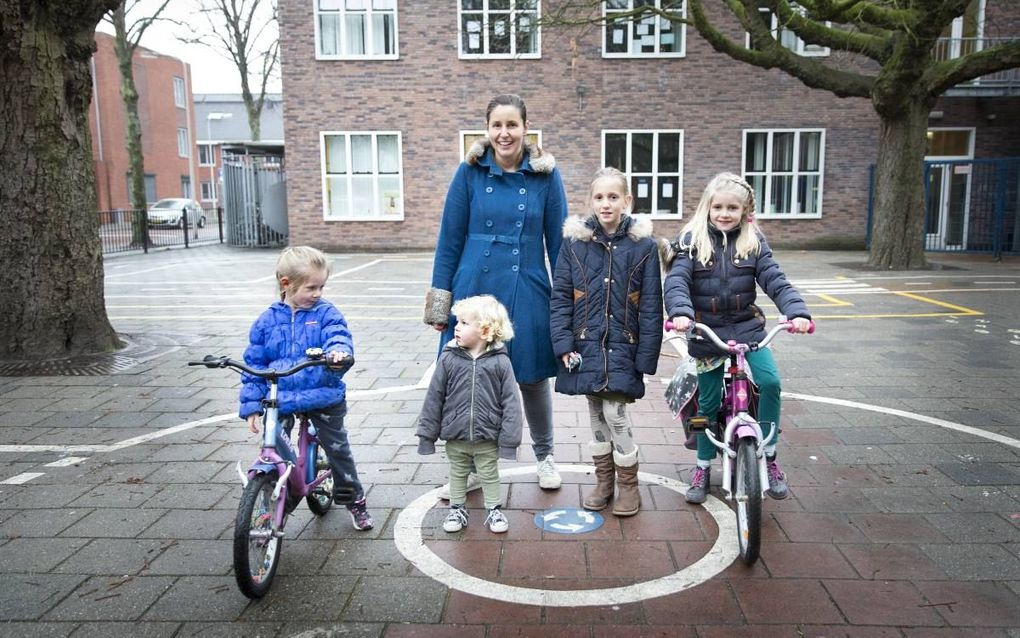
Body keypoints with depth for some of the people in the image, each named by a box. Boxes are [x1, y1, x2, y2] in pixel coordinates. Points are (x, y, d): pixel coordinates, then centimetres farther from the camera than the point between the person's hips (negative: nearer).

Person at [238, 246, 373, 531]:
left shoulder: (326, 313, -4)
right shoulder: (267, 321, 0)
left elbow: (339, 336, -21)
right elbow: (253, 365, 4)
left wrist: (338, 350, -46)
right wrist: (251, 406, 0)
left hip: (324, 398, -1)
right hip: (279, 401, 1)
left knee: (338, 450, 11)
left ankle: (354, 500, 31)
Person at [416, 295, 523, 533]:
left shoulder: (500, 362, -12)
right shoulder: (449, 359, -9)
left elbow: (511, 402, -10)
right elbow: (434, 398, -3)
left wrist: (509, 439, -12)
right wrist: (427, 433, -1)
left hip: (487, 438, -2)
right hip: (455, 437, 2)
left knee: (489, 475, 16)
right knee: (457, 474, 20)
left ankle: (494, 510, 35)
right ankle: (457, 509, 38)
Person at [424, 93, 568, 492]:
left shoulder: (545, 175, -1)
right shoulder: (470, 172, -1)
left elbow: (557, 240, 4)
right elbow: (450, 238, 1)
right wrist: (440, 301, -1)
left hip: (528, 295, 0)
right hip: (475, 290, 0)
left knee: (533, 378, 11)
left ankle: (544, 455, 35)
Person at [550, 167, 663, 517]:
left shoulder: (643, 244, -3)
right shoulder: (574, 241, 0)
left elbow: (651, 305, -3)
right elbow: (560, 297, 0)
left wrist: (646, 355, -6)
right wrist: (563, 343, -7)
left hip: (622, 346, -2)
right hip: (586, 344, 2)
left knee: (615, 414, -5)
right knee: (596, 412, 12)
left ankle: (628, 483, 17)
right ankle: (603, 481, 29)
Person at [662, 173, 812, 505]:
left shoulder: (754, 242, 2)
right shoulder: (692, 241, -4)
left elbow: (775, 280, -7)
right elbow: (676, 281, -16)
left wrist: (797, 311, -24)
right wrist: (680, 312, -36)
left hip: (747, 328, 1)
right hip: (706, 333, -1)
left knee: (770, 381, -20)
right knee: (709, 402, 6)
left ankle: (768, 456, 0)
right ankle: (703, 468, 26)